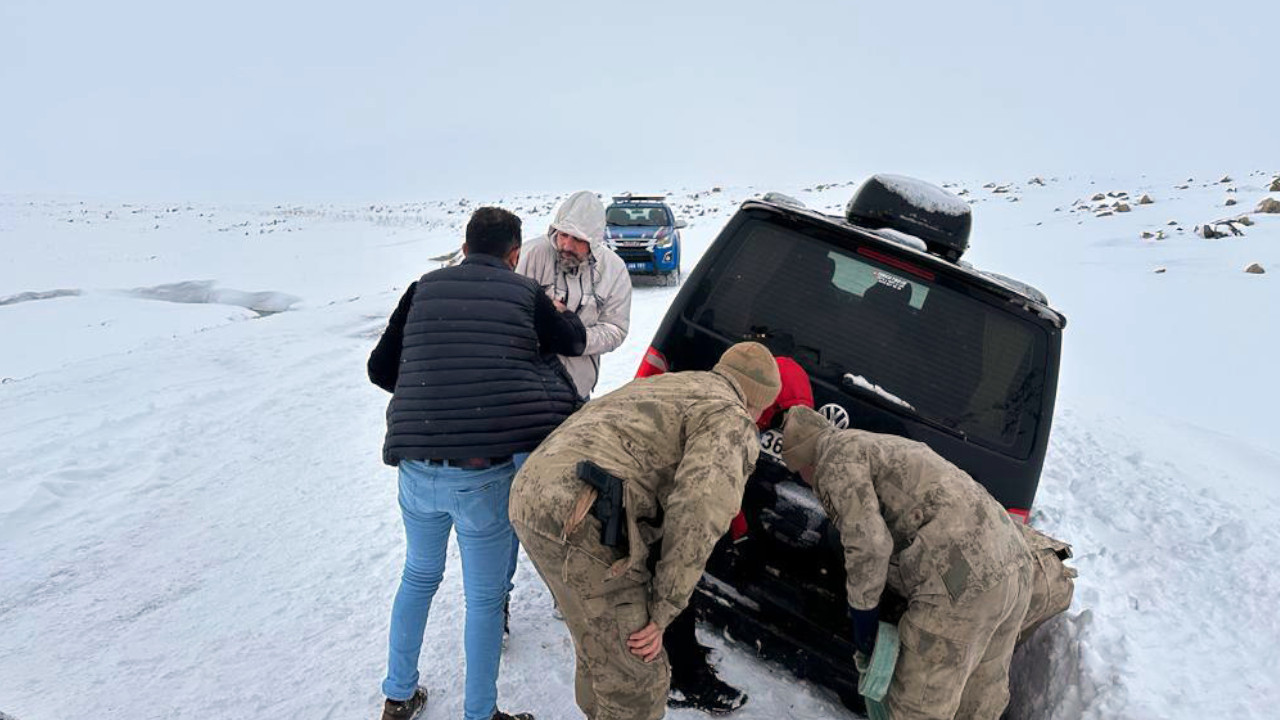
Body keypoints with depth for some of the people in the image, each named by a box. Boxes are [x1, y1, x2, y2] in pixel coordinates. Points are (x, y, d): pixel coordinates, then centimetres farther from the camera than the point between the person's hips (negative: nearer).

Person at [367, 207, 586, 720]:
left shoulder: (424, 288, 8)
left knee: (419, 575, 27)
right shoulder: (524, 293, 1)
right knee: (484, 597, 14)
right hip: (484, 474, -4)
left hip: (417, 469, 4)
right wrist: (564, 317, 39)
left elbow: (380, 369, 12)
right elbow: (573, 342, 18)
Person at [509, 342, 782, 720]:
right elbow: (700, 511, -14)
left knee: (601, 642, 28)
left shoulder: (660, 386, 30)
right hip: (582, 523, -9)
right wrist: (662, 611, -7)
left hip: (535, 499, 9)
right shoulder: (732, 423, 3)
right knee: (636, 675, 7)